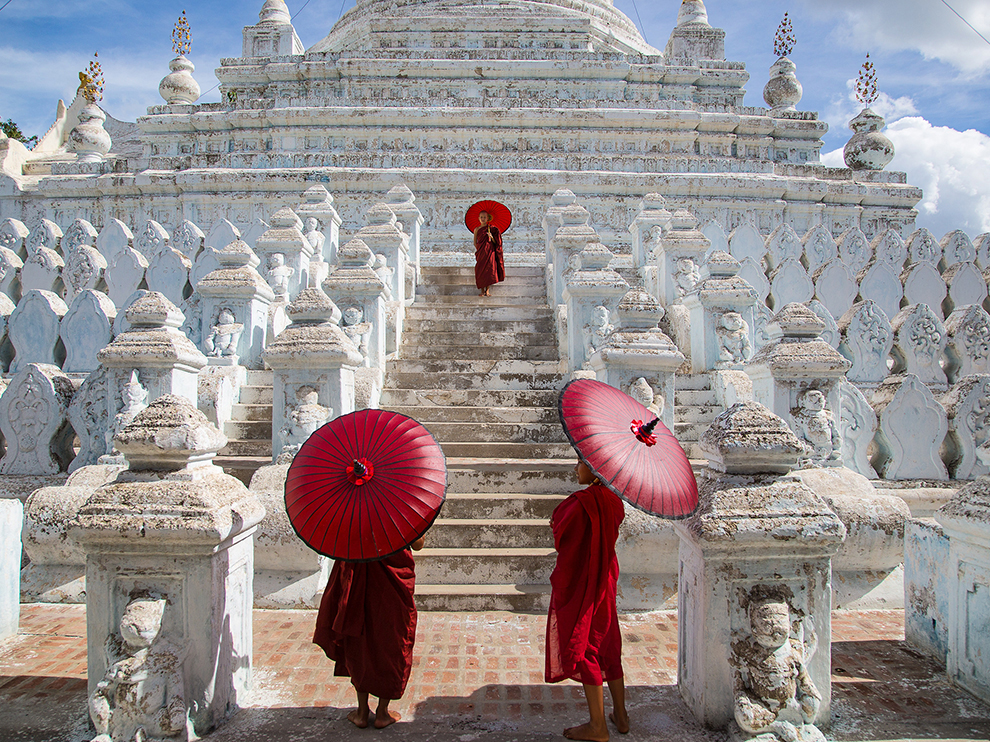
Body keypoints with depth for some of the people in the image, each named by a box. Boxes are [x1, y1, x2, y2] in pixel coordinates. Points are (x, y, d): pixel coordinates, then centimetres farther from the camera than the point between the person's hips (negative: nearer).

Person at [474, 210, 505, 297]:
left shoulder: (491, 228, 6)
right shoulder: (477, 229, 10)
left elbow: (495, 242, 6)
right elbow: (475, 242, 12)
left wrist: (491, 237, -12)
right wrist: (477, 250, -2)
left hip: (489, 252, -1)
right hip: (480, 252, 1)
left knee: (489, 269, -10)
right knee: (480, 270, -5)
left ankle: (487, 291, -5)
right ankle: (482, 291, 2)